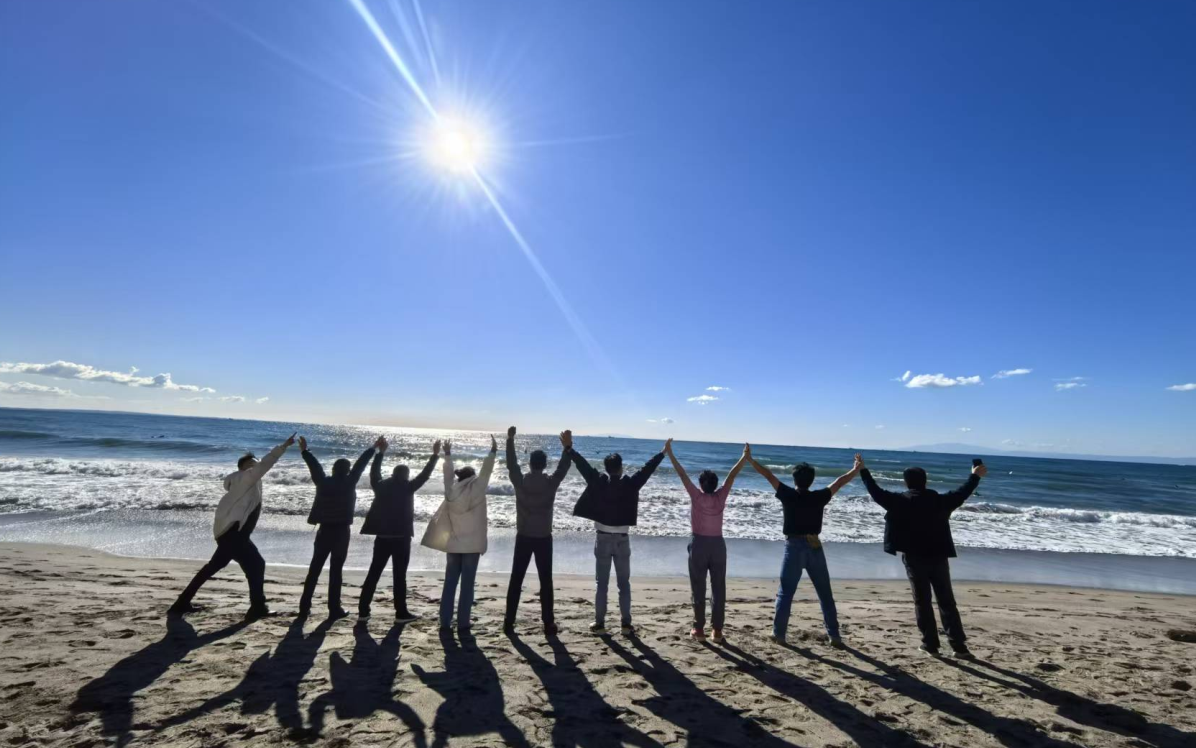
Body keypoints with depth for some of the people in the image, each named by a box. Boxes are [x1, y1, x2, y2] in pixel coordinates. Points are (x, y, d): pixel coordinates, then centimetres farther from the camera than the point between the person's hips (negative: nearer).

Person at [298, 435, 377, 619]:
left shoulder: (323, 482, 0)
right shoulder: (349, 484, -8)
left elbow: (315, 466, 11)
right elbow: (360, 464, -4)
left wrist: (304, 451, 23)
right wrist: (374, 448, 3)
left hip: (324, 530, 3)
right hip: (341, 531, -3)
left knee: (314, 568, 11)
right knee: (335, 570, 2)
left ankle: (304, 606, 14)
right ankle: (334, 609, 4)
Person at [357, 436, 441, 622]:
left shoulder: (381, 486, 6)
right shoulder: (407, 488, -7)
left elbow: (374, 473, 22)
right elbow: (424, 475, -6)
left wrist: (381, 452, 30)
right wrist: (435, 455, 0)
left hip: (382, 536, 5)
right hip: (401, 537, -4)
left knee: (373, 573, 12)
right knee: (399, 575, 0)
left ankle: (363, 610, 14)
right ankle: (401, 613, 3)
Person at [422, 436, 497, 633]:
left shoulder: (451, 491, 2)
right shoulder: (478, 489, -7)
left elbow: (448, 474, 17)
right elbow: (486, 471, 0)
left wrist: (448, 455, 31)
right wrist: (493, 452, 10)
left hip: (453, 544, 3)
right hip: (472, 544, -3)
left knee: (449, 584, 9)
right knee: (467, 585, 1)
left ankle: (445, 624, 11)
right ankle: (462, 626, 3)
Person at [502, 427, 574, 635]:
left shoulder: (520, 481, -7)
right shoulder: (551, 482, -10)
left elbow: (511, 464, 5)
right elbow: (563, 467, 1)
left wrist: (510, 440, 9)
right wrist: (567, 447, -1)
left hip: (523, 537, 1)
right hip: (543, 538, -1)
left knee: (516, 580, 11)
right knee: (546, 581, 6)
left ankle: (509, 621, 16)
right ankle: (548, 624, 8)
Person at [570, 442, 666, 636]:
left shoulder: (598, 482, -6)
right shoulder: (630, 484, -7)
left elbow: (583, 465, -2)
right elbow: (647, 469, 0)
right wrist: (663, 453, 9)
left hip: (603, 539, 1)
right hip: (621, 540, 0)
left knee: (602, 584, 8)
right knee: (624, 584, 8)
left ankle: (599, 623, 11)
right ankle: (626, 624, 9)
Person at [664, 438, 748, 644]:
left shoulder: (697, 497, -11)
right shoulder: (720, 497, -5)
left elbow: (682, 474, -11)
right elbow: (732, 475, 0)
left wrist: (669, 452, -9)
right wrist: (745, 457, 7)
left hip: (699, 544, -2)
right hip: (718, 544, 2)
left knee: (699, 589, 5)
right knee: (719, 589, 7)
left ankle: (699, 629, 9)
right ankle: (717, 631, 10)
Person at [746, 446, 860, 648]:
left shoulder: (788, 495, -7)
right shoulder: (819, 497, -2)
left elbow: (768, 475, -4)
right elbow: (840, 482, 10)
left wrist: (750, 459, 2)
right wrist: (857, 468, 22)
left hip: (794, 547, -2)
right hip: (814, 547, 2)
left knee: (785, 593, 5)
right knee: (825, 593, 12)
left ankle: (779, 634, 7)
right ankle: (834, 636, 15)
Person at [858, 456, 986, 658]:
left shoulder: (900, 502, -9)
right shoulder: (939, 501, -1)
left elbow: (877, 492, -5)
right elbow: (961, 493, 12)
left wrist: (863, 471, 4)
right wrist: (975, 476, 27)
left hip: (914, 558, -2)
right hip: (938, 557, 2)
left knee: (922, 602, 8)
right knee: (947, 602, 11)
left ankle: (930, 644, 12)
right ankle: (959, 646, 10)